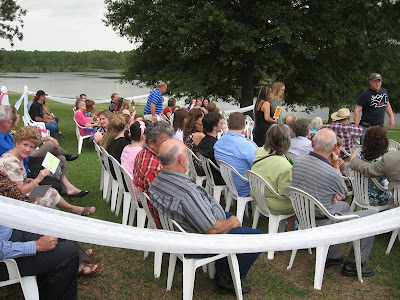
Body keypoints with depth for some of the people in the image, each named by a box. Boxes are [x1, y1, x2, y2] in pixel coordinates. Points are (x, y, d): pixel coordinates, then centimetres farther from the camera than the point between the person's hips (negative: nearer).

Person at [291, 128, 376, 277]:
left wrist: (332, 195, -6)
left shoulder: (298, 161, -10)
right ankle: (353, 264, 17)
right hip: (322, 223, -7)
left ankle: (332, 256, 34)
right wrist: (336, 166, -9)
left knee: (344, 206, 32)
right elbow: (344, 195, -5)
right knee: (372, 215, 8)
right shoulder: (332, 174, -30)